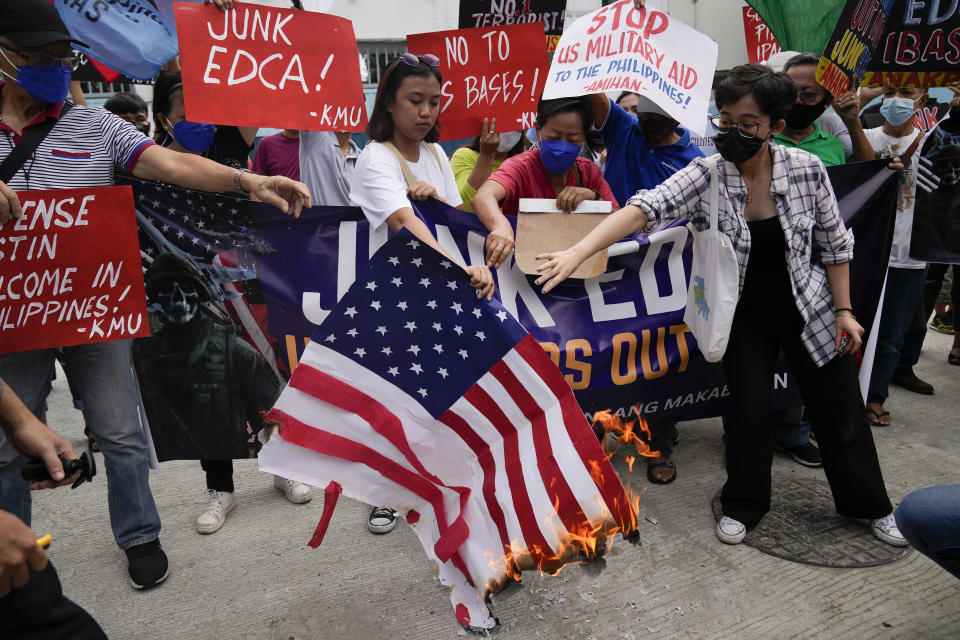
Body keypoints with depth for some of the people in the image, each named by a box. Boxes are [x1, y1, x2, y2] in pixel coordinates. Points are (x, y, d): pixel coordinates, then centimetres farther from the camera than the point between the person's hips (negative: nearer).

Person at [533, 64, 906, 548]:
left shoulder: (806, 169, -13)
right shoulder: (704, 176, -18)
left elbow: (834, 244, -1)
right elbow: (643, 208, -33)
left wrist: (844, 311, -1)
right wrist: (579, 252, -47)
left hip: (810, 310, 2)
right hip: (744, 317, -1)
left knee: (839, 413, 12)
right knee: (747, 409, 2)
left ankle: (869, 504, 35)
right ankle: (744, 505, 26)